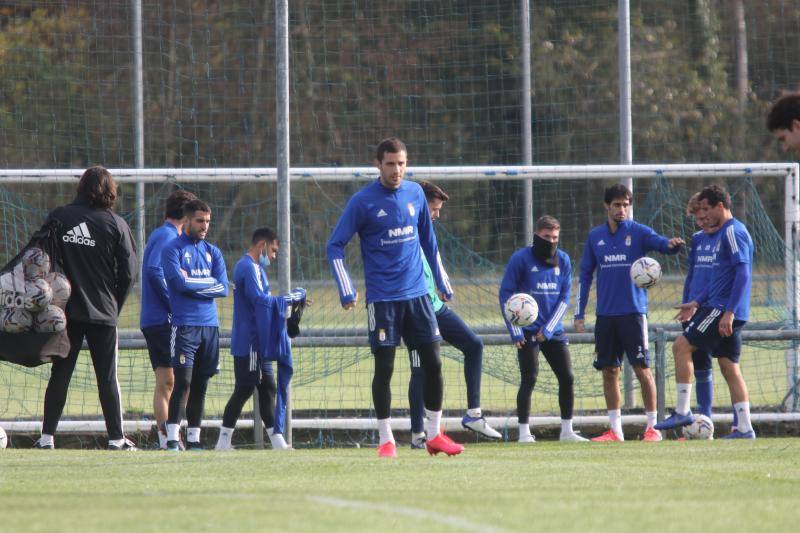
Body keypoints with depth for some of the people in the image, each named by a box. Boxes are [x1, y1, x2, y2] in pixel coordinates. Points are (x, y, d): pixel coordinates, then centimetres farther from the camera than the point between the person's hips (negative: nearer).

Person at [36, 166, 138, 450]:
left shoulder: (57, 217, -1)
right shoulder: (115, 224, -5)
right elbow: (127, 272, -3)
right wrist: (115, 308, 9)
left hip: (65, 310, 2)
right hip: (102, 313, -2)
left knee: (59, 374, 8)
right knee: (107, 378, 4)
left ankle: (47, 437, 6)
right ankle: (116, 438, 3)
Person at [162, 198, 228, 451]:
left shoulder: (213, 252, 16)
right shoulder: (172, 249, -1)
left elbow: (223, 288, 4)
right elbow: (180, 282, -15)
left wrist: (192, 284, -6)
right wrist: (208, 283, -3)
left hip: (210, 325, 5)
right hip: (184, 324, -5)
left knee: (200, 384, 6)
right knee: (183, 382, -13)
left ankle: (194, 438, 10)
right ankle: (172, 438, -13)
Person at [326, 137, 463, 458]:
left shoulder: (415, 194, 7)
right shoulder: (363, 202, -7)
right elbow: (335, 246, -4)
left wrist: (442, 282, 18)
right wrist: (346, 291, -12)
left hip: (417, 293, 4)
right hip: (382, 297, -4)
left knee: (432, 363, 2)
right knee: (384, 367, -4)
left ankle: (434, 435, 12)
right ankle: (386, 440, 5)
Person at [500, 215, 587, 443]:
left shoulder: (563, 260, 4)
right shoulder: (521, 259, -7)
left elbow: (564, 297, 5)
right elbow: (506, 294, -6)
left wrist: (548, 329, -6)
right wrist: (515, 331, -11)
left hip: (553, 330, 4)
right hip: (528, 331, -4)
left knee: (567, 377, 3)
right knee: (529, 379, -9)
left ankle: (567, 431, 13)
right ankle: (524, 432, -3)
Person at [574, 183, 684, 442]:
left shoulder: (638, 232, -1)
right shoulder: (595, 237, 10)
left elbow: (661, 243, -18)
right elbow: (585, 275, 14)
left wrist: (672, 244, -43)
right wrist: (579, 314, 10)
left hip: (633, 311, -4)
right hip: (605, 314, 4)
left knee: (642, 369, -7)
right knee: (609, 371, 5)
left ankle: (652, 427, -1)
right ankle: (615, 430, 13)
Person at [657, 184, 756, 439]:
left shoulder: (733, 232, -12)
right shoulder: (723, 233, 19)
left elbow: (743, 273, -20)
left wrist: (729, 312, -24)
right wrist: (697, 303, 24)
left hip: (724, 310, -10)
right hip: (725, 312, 10)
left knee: (681, 346, -8)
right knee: (729, 367, 7)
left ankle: (682, 411, -8)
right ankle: (744, 428, 5)